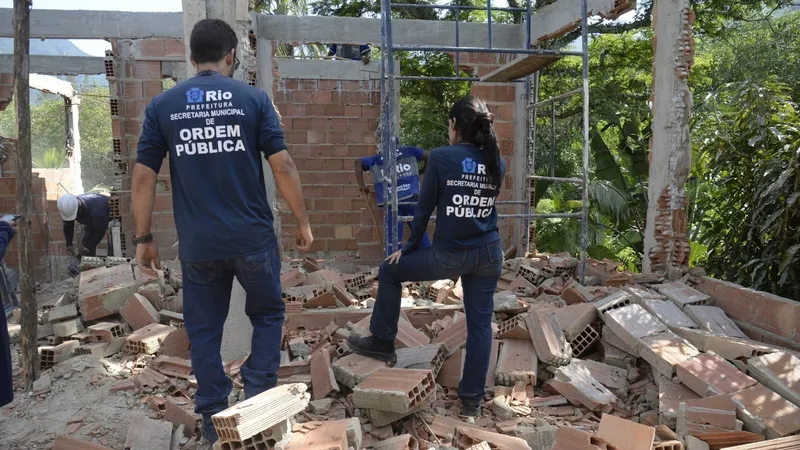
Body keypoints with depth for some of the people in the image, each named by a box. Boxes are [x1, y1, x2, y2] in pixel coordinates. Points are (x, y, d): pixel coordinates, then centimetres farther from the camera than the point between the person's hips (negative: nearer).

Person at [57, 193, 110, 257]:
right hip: (93, 221, 7)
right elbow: (68, 226, -9)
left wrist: (87, 248, -32)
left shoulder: (95, 210, -44)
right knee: (86, 242, -2)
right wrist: (69, 245, -19)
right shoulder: (69, 209, -23)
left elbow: (100, 231, -34)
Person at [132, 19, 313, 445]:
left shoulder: (162, 105, 3)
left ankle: (215, 421, 22)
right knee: (267, 314, 20)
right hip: (252, 238, -1)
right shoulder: (253, 98, -2)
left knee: (204, 332, 14)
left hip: (197, 244, 2)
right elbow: (283, 165, -6)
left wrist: (143, 239, 9)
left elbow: (143, 176, 1)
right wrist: (302, 221, 3)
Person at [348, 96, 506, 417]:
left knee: (390, 270, 17)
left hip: (449, 256, -4)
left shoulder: (440, 158, -10)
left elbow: (425, 208, -4)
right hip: (489, 255, 5)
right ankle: (472, 399, 17)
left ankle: (382, 343, 25)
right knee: (480, 324, 10)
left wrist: (409, 248, 7)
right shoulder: (497, 164, 4)